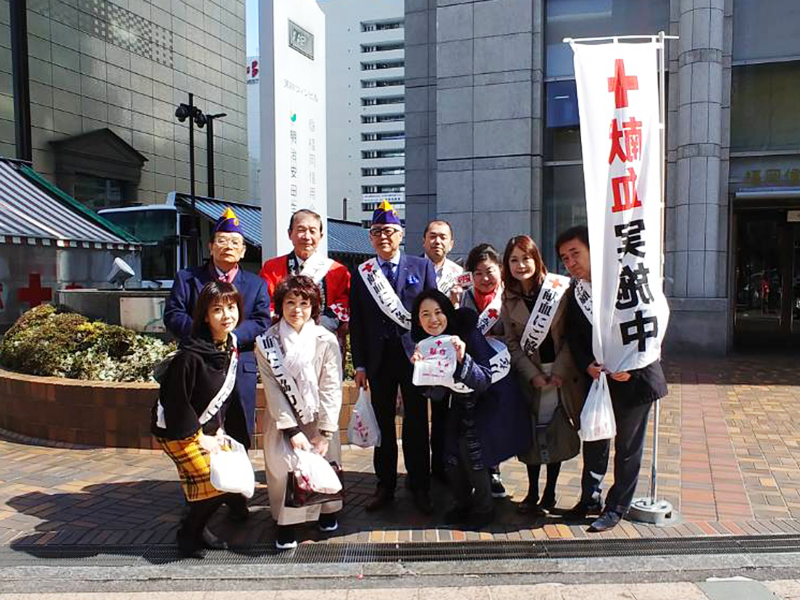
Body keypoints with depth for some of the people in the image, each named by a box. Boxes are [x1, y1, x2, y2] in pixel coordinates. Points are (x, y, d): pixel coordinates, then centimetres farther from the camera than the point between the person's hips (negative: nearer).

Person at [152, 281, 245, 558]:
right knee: (215, 483, -10)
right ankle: (187, 534, 17)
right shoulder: (190, 356, -27)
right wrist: (198, 438, -14)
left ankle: (197, 527, 28)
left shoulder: (231, 346, -3)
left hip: (206, 427, 8)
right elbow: (176, 402, -22)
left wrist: (219, 427, 2)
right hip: (177, 430, -8)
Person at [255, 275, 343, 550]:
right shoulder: (266, 343, -10)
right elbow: (273, 391, -10)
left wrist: (325, 432, -14)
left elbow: (331, 389, -11)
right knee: (282, 464, -17)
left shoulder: (326, 341, -12)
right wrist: (292, 430, -16)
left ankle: (328, 509, 27)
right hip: (282, 417, 0)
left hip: (318, 417, 0)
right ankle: (286, 522, 8)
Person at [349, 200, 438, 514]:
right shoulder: (362, 273, 5)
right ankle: (385, 486, 24)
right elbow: (356, 322, 5)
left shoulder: (422, 267, 2)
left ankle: (419, 486, 21)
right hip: (378, 359, 2)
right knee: (383, 425, 11)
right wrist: (359, 364, 1)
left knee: (416, 424, 7)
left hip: (415, 356, -1)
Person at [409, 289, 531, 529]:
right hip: (463, 401, 6)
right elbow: (437, 394, -14)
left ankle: (484, 508, 1)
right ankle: (462, 504, 20)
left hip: (493, 396, -5)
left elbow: (483, 382, -31)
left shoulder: (468, 334, -27)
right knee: (452, 448, -3)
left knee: (472, 445, -18)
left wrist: (462, 359, -48)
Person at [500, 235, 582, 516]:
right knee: (532, 433, 5)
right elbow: (511, 342, 0)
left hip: (562, 373, -1)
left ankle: (549, 494, 19)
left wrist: (560, 371, -13)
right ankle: (532, 492, 20)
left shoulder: (560, 287, -7)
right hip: (529, 375, 2)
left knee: (558, 433, 5)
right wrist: (533, 375, -9)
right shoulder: (508, 298, 1)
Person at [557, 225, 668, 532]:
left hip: (633, 377, -4)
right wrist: (588, 366, -14)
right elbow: (574, 339, 5)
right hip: (596, 378, 5)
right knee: (594, 440, 15)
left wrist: (630, 365, -20)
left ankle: (616, 507, 22)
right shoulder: (573, 295, 4)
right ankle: (590, 498, 32)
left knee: (627, 446, 8)